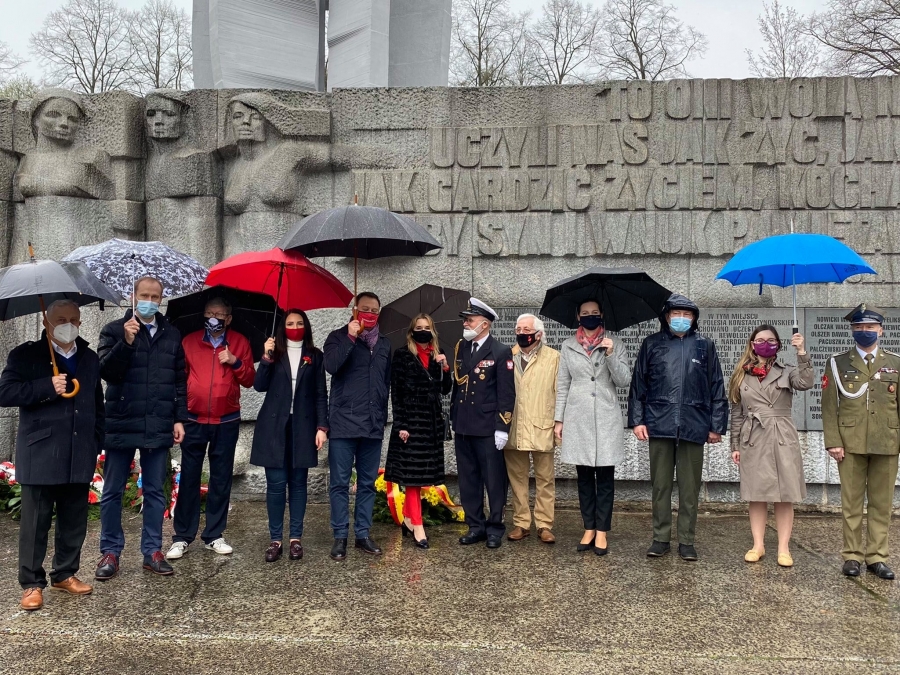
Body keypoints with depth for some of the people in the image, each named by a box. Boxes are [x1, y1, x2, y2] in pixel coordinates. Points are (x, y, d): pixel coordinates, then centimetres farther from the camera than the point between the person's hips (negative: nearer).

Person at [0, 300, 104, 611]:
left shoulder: (90, 359, 15)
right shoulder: (25, 355, 2)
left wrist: (96, 443, 12)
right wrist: (47, 387, -18)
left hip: (79, 456, 4)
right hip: (40, 455, -4)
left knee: (74, 521, 9)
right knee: (35, 522, 1)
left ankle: (65, 573, 24)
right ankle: (31, 583, 12)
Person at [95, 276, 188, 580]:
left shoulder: (172, 335, 9)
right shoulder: (114, 330, 2)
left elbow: (180, 381, 10)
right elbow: (106, 371, -10)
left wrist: (180, 418, 5)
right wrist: (126, 342, -23)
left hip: (159, 427, 2)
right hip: (120, 425, -2)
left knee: (155, 491, 8)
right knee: (112, 492, 6)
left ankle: (152, 551, 18)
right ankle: (110, 552, 19)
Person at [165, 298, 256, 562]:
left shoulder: (240, 342, 5)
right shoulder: (189, 341, 6)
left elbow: (249, 380, 4)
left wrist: (235, 362, -14)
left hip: (226, 422, 0)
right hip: (193, 420, 0)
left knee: (221, 480, 6)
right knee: (188, 478, 2)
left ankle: (214, 535, 16)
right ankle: (182, 537, 11)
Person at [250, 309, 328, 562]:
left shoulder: (315, 356, 9)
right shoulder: (274, 352, 10)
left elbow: (321, 395, 5)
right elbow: (259, 386, -1)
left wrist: (322, 426, -4)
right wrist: (267, 358, -13)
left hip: (302, 426, 0)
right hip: (274, 426, 0)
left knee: (298, 482, 3)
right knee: (276, 483, -2)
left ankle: (296, 538, 11)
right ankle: (275, 539, 6)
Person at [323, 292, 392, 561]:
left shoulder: (384, 344, 15)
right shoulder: (339, 337, 2)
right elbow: (331, 366, -18)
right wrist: (350, 338, -18)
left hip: (373, 424, 4)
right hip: (344, 422, -4)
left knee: (368, 483, 9)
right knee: (340, 483, 0)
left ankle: (363, 534, 18)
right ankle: (340, 536, 10)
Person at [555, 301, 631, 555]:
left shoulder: (615, 344, 5)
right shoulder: (568, 346, 8)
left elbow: (624, 380, -4)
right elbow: (562, 385, 8)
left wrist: (610, 354, -17)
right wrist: (559, 419, 5)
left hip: (606, 419, -1)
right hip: (577, 419, 1)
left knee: (605, 477, 1)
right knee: (584, 477, 7)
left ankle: (602, 532, 9)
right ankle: (589, 529, 16)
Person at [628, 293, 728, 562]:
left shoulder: (705, 346, 8)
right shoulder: (652, 344, 7)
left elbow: (717, 387, 8)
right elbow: (638, 384, 7)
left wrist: (716, 425, 4)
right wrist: (637, 419, 0)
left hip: (693, 426, 0)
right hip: (659, 425, 0)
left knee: (690, 487, 6)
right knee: (660, 485, 7)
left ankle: (686, 541, 17)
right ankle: (660, 538, 18)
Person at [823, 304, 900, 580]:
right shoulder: (837, 363, 4)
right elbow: (829, 406, 0)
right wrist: (833, 441, -8)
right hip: (851, 443, -1)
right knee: (851, 502, 4)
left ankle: (876, 556, 15)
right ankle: (852, 556, 12)